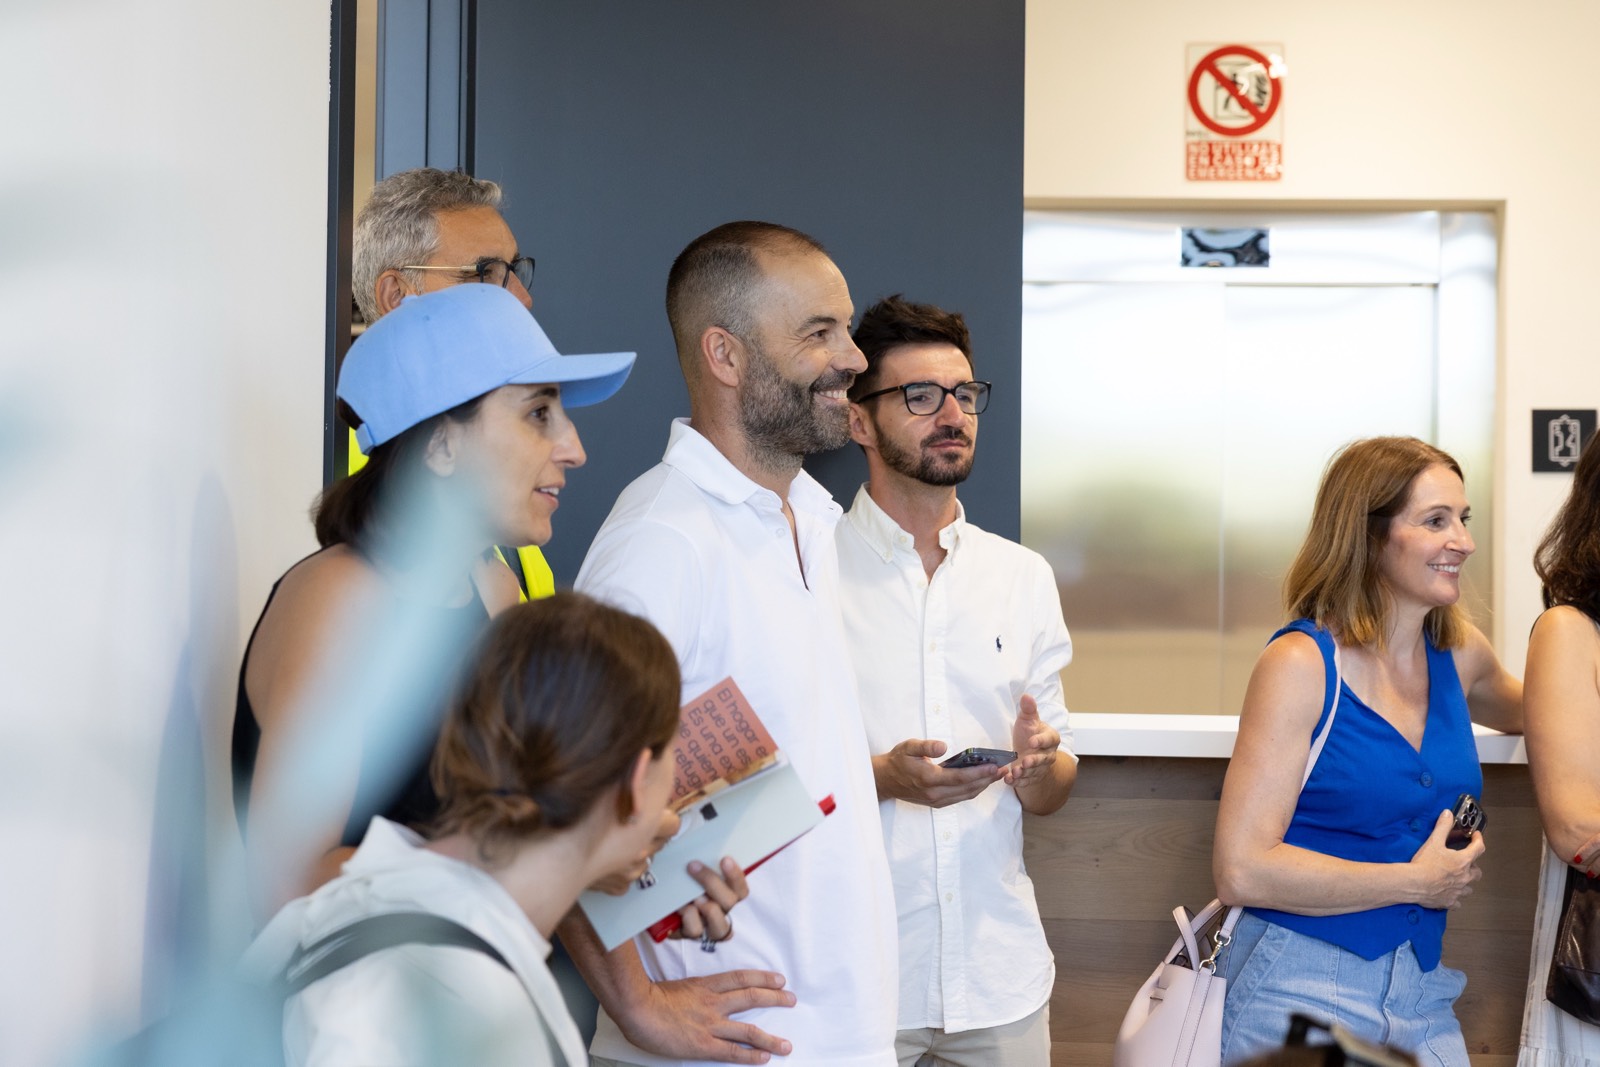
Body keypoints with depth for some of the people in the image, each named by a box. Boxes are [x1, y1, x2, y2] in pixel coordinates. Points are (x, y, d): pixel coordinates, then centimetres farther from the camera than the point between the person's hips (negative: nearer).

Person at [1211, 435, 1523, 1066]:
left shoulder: (1458, 653, 6)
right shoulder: (1301, 664, -14)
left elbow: (1516, 711, 34)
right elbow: (1241, 870, -20)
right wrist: (1416, 882, -13)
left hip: (1419, 989, 6)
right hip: (1300, 989, -6)